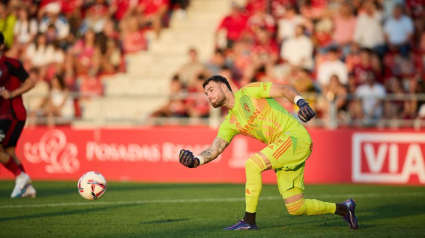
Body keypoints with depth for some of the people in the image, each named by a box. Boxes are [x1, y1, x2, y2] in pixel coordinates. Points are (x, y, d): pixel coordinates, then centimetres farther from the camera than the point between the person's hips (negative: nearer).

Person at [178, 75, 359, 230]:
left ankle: (249, 221, -16)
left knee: (252, 163, -24)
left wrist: (301, 102, -26)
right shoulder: (229, 123, 15)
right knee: (295, 208, 2)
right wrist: (196, 161, -16)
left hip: (295, 136, -8)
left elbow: (285, 90, -6)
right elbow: (216, 148, 3)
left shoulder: (249, 91, -1)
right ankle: (343, 209, 25)